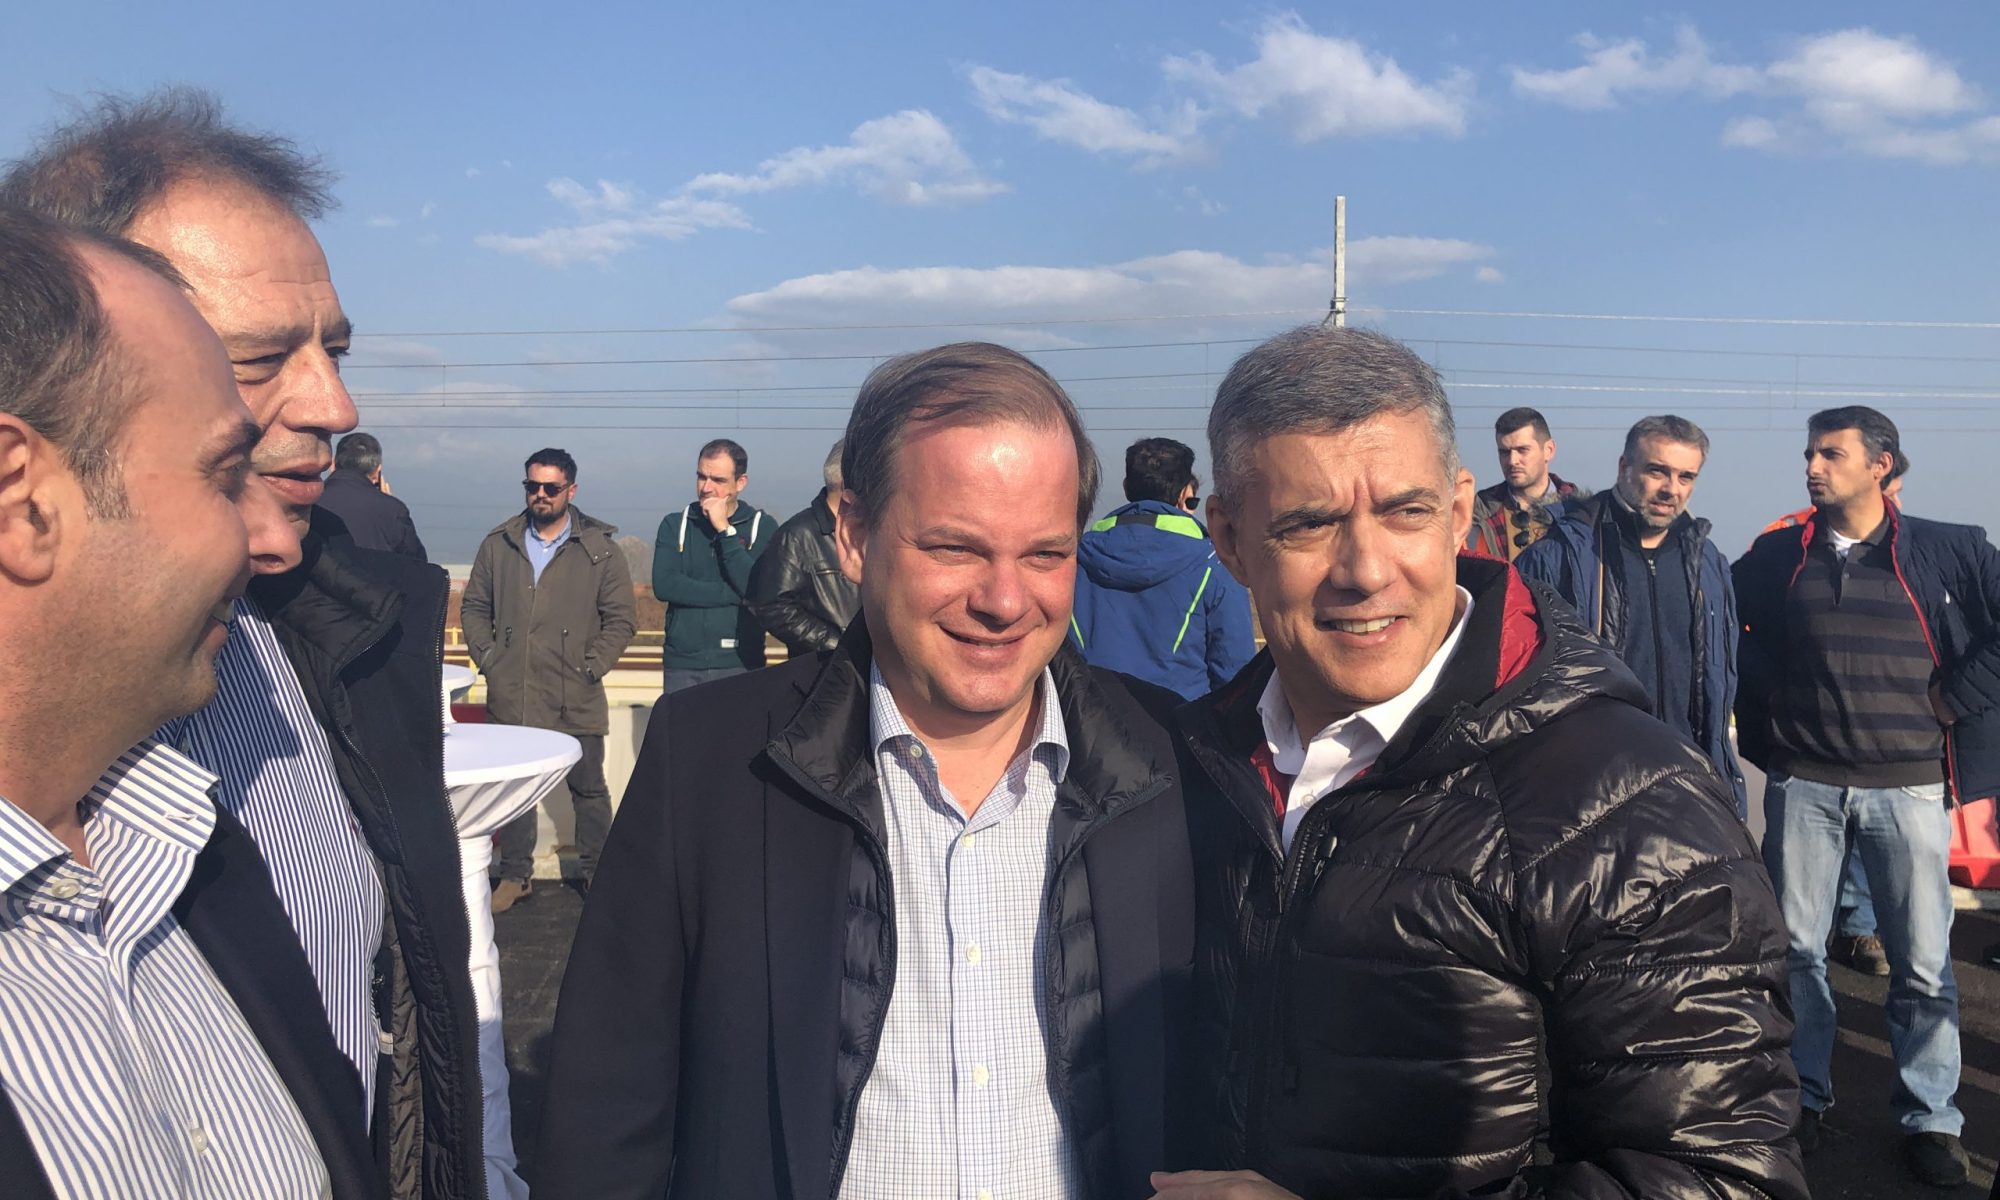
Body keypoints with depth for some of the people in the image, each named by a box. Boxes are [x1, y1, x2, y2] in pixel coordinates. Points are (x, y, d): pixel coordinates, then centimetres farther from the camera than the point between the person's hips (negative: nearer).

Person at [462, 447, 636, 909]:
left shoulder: (600, 549, 0)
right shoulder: (498, 544, 8)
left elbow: (620, 620, 2)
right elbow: (474, 607, 15)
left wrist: (591, 667, -6)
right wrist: (487, 656, 3)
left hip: (577, 701, -2)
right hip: (510, 697, 2)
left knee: (588, 789, 7)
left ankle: (595, 874, 22)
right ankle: (515, 875, 24)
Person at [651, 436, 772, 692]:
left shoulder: (761, 526, 4)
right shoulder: (675, 525, 9)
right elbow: (664, 585, -7)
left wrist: (725, 529, -11)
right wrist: (736, 594, -10)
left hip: (740, 664, -2)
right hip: (683, 665, 2)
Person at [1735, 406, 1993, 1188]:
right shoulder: (1778, 557, 5)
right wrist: (1762, 712, 9)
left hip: (1909, 786, -1)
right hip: (1802, 784, 2)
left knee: (1922, 962, 4)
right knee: (1796, 948, 8)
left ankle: (1930, 1116, 21)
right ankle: (1803, 1093, 25)